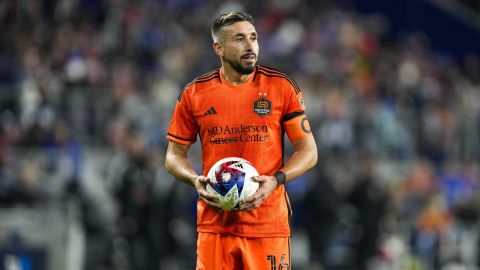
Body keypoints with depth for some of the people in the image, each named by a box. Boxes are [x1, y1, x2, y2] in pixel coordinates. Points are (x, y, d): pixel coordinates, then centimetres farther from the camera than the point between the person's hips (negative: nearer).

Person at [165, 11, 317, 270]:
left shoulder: (282, 87, 2)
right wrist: (196, 180, -9)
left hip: (268, 222, -1)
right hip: (214, 223, 1)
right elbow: (174, 155, 12)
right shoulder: (194, 94, 6)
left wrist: (276, 180, -15)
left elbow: (308, 150, 3)